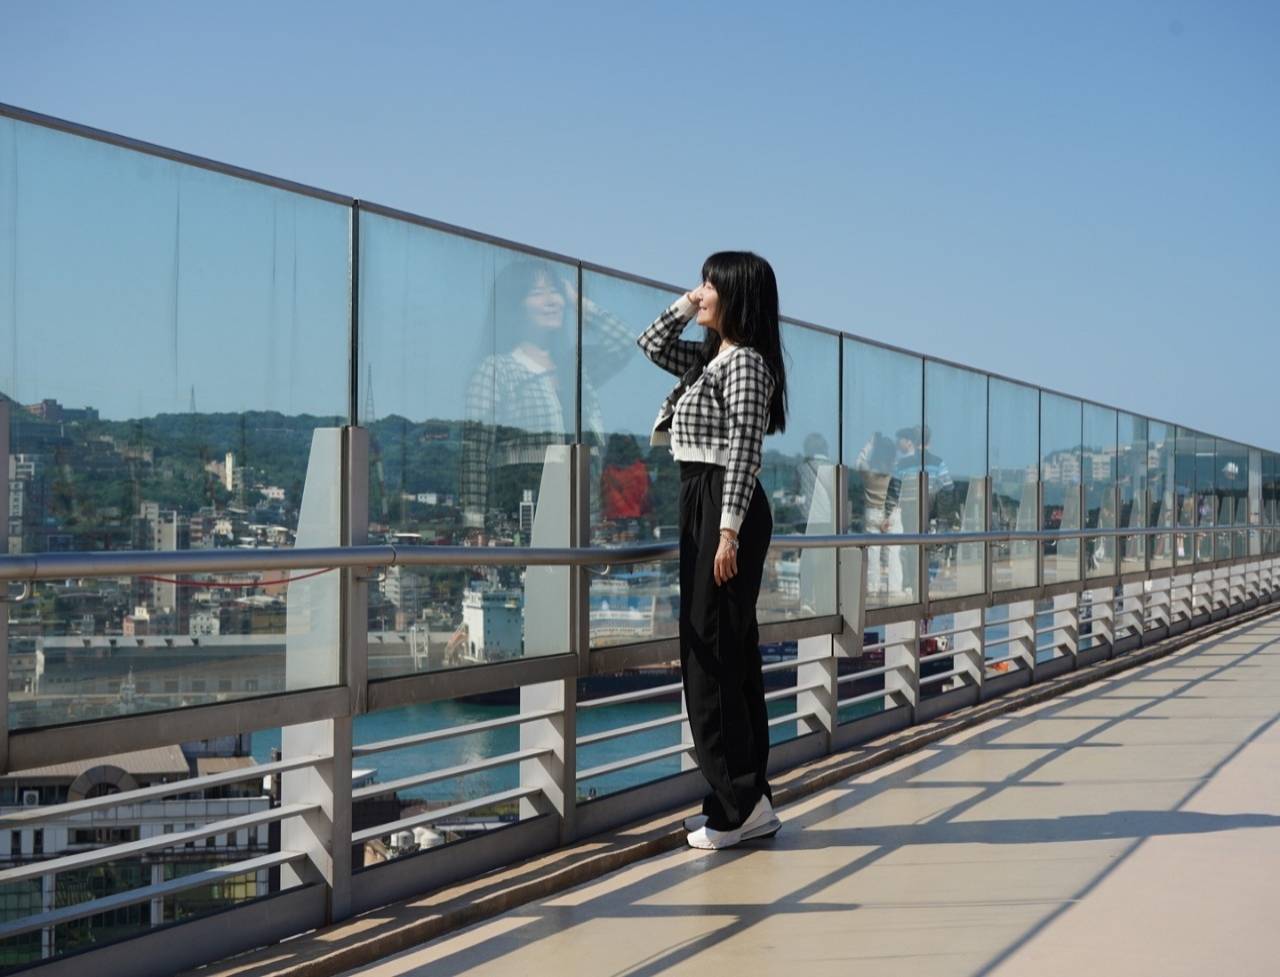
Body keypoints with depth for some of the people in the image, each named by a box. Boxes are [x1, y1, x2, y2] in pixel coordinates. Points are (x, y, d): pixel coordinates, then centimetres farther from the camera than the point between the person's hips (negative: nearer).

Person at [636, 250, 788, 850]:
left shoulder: (746, 362, -11)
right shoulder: (712, 359, 16)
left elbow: (744, 452, -18)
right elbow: (653, 346, 28)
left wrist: (728, 531, -22)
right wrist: (685, 305, 16)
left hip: (725, 507, -10)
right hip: (699, 504, 10)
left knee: (714, 653, -8)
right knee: (724, 653, 10)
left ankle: (740, 803, -4)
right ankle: (746, 800, 15)